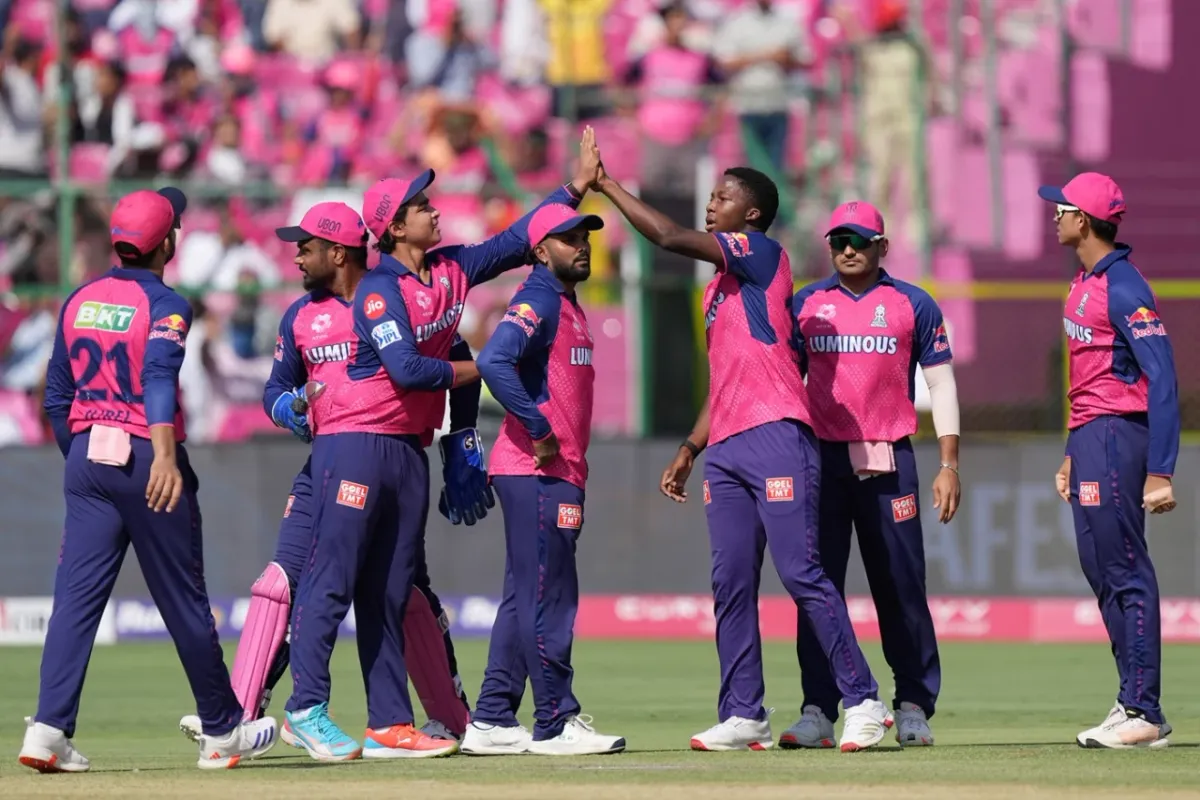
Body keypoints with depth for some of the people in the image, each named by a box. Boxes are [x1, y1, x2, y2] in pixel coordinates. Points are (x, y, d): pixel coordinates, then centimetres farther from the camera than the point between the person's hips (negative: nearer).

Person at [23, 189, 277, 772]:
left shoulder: (79, 302, 10)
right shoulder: (165, 304, -8)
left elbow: (56, 399, 13)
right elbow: (159, 375, -26)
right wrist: (165, 455, -38)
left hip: (86, 459, 5)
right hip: (145, 458, -5)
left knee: (77, 596, -1)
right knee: (183, 598, 6)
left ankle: (48, 729, -15)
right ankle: (221, 732, 18)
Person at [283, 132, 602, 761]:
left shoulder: (452, 271, 10)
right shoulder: (379, 290, -12)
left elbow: (515, 242, 16)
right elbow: (406, 369, -21)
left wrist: (579, 185, 12)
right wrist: (475, 370, -7)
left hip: (411, 449, 8)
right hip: (358, 443, -8)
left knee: (390, 594, 8)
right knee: (333, 581, -10)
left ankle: (390, 725, 7)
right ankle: (308, 710, -12)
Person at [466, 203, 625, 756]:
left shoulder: (566, 305, 20)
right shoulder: (538, 301, -11)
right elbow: (494, 361, -26)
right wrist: (538, 429, -23)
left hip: (556, 471, 10)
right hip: (537, 472, -10)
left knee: (525, 597, 12)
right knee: (547, 596, -8)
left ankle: (492, 722, 15)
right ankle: (556, 725, -7)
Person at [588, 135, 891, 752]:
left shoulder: (763, 255, -2)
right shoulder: (720, 284, 24)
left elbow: (670, 237, -12)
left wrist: (607, 185, -5)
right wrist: (690, 449, 22)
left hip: (777, 439, -9)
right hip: (727, 449, 9)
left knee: (802, 574, -12)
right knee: (730, 585, 4)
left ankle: (862, 702, -9)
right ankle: (743, 716, 6)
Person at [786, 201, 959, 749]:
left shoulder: (913, 305, 6)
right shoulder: (805, 305, 11)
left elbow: (941, 384, 6)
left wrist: (949, 465, -1)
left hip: (888, 461, -1)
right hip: (821, 458, 1)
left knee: (901, 585, 0)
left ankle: (913, 708, 8)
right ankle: (818, 712, -2)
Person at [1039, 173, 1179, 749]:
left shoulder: (1123, 289, -16)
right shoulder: (1085, 283, 14)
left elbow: (1162, 381, -21)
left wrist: (1159, 474, -25)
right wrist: (1072, 454, 22)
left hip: (1117, 438, -10)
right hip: (1088, 440, 10)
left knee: (1125, 572, -9)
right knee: (1100, 570, 13)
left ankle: (1143, 715, -7)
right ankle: (1134, 700, 18)